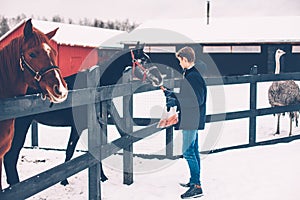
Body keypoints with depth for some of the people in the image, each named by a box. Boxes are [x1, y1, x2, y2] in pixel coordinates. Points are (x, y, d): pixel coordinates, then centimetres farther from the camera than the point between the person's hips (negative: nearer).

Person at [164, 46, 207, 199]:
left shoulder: (193, 76, -18)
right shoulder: (190, 74, 14)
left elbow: (197, 100, -23)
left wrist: (176, 101, -21)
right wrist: (173, 94, 21)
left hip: (191, 120, -11)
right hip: (192, 120, 11)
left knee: (188, 152, -9)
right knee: (193, 150, 16)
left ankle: (196, 186, -6)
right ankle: (194, 181, 27)